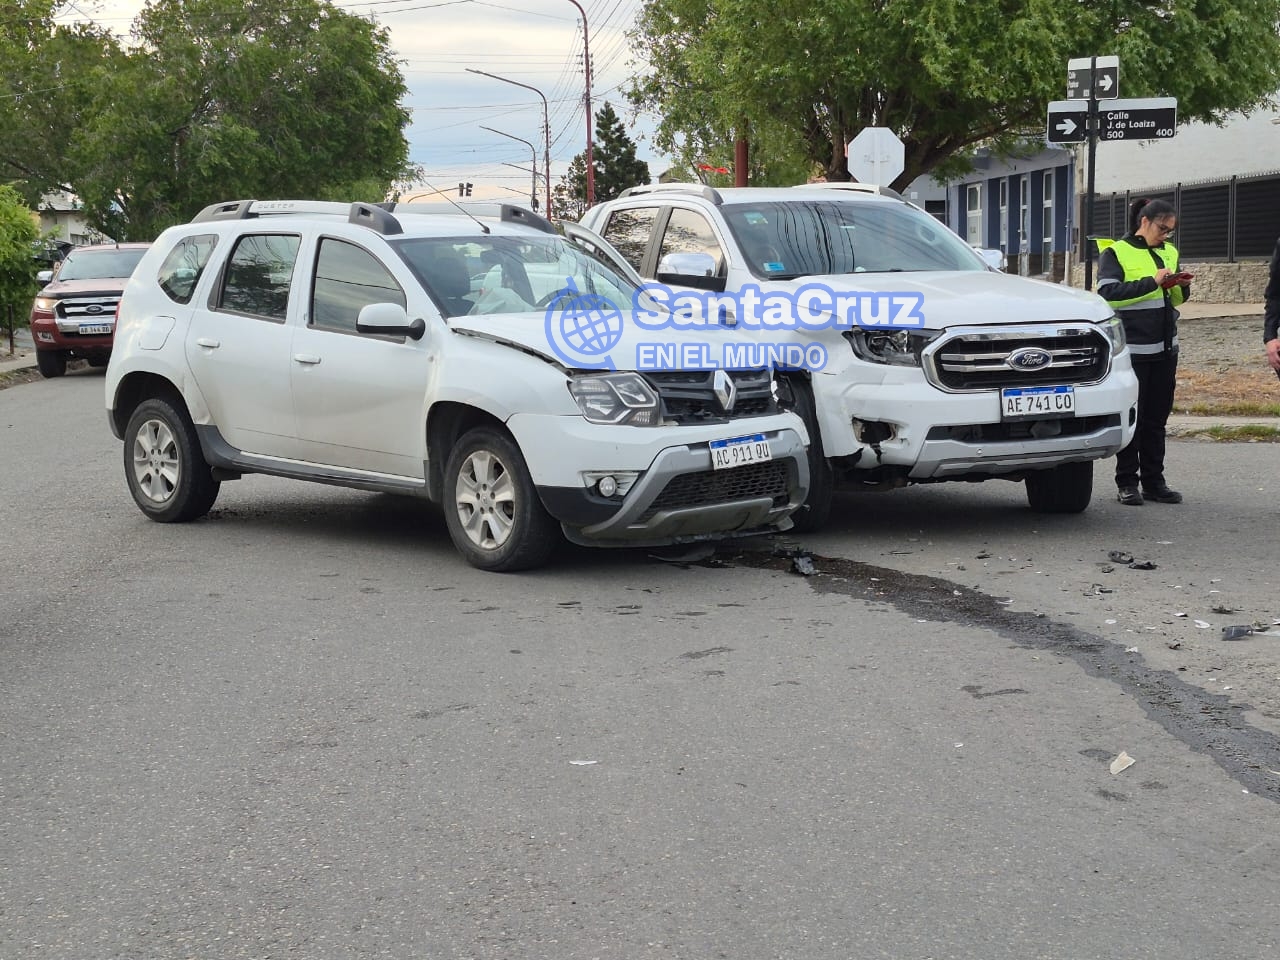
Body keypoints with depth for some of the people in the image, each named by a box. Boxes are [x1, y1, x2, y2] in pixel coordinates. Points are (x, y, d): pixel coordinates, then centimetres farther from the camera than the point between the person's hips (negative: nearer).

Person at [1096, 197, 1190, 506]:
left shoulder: (1168, 252, 15)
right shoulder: (1116, 252, -4)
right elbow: (1107, 292, -17)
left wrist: (1179, 287, -1)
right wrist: (1152, 282, -20)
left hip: (1165, 347, 6)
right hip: (1132, 349, -6)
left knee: (1157, 418, 8)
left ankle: (1154, 481, 13)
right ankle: (1127, 483, 5)